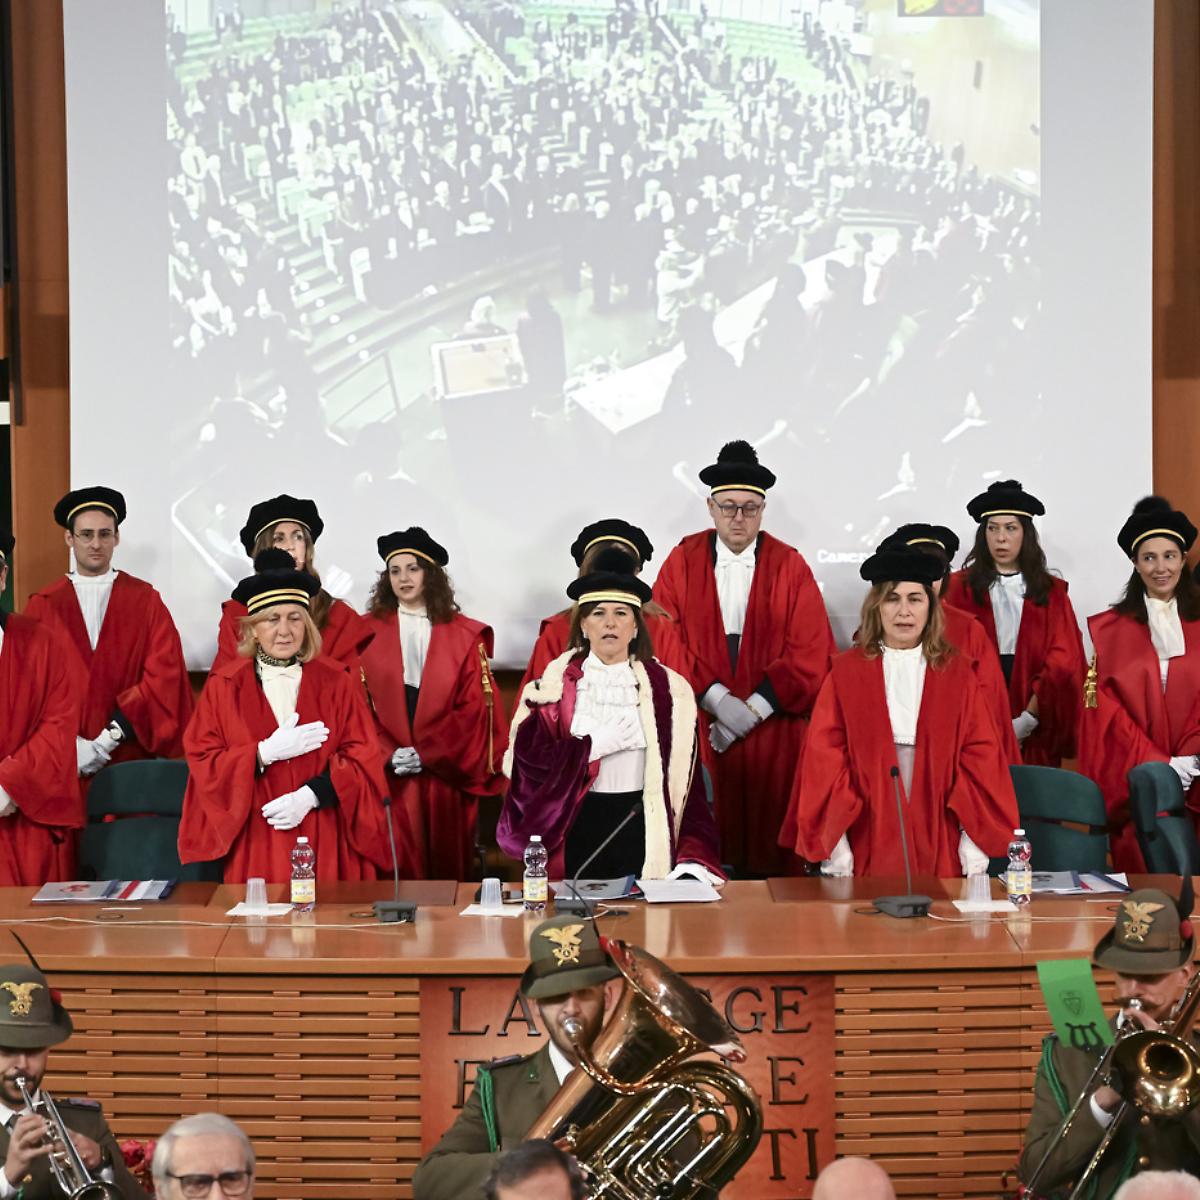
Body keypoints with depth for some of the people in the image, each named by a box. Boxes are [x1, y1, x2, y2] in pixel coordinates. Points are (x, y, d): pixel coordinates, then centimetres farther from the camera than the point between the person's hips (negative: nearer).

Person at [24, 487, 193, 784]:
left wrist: (110, 738, -12)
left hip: (129, 758, 0)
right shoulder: (43, 606, 4)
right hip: (62, 763, 0)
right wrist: (68, 744, -13)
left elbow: (164, 675, -4)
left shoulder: (145, 599, 3)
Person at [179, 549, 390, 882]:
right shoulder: (224, 686, 3)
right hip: (256, 845, 0)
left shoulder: (336, 682, 4)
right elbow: (202, 762, -2)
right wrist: (265, 753, -15)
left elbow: (362, 758, -1)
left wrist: (310, 796, -14)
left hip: (325, 842, 1)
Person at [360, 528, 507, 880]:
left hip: (446, 774, 1)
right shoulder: (368, 631, 5)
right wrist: (388, 755, -11)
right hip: (386, 773, -1)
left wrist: (426, 754, -10)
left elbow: (474, 707, 0)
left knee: (445, 866, 4)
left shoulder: (464, 636, 6)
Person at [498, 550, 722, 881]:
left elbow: (684, 776, 0)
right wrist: (594, 745, -14)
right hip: (575, 828, 0)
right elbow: (525, 759, -6)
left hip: (642, 826, 0)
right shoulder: (554, 685, 2)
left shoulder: (667, 689, 3)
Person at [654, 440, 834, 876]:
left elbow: (811, 653, -2)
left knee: (769, 840, 1)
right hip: (697, 724, 0)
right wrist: (717, 699, -12)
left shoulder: (790, 566, 4)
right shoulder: (682, 561, 5)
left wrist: (754, 708, -11)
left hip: (773, 730, 0)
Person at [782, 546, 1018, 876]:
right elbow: (824, 759, -2)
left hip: (939, 845, 1)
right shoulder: (846, 672, 2)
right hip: (868, 843, -1)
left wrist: (975, 841, -6)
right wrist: (834, 845, -8)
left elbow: (981, 757, 2)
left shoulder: (957, 674, 5)